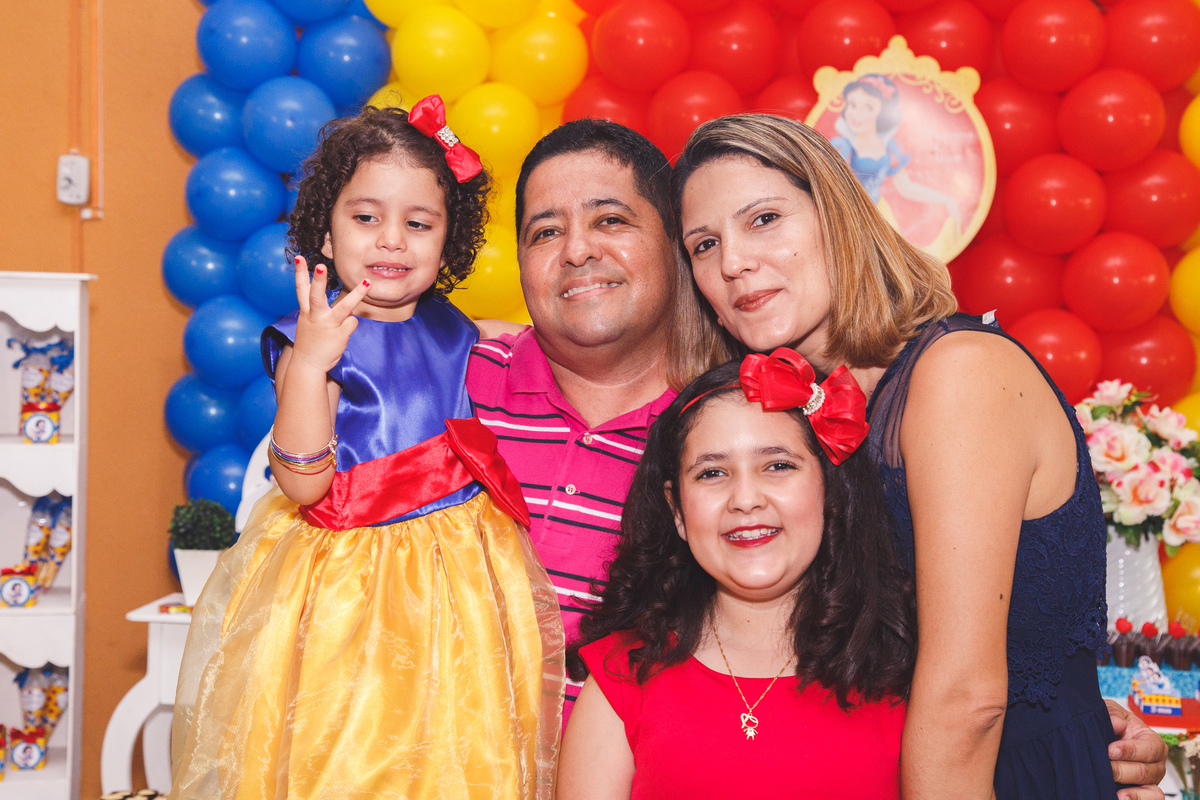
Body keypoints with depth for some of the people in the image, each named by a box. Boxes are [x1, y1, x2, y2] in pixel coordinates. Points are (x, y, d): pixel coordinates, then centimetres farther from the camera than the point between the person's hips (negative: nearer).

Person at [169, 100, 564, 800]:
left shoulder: (458, 336, 4)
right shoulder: (311, 340, -11)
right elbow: (304, 485, -21)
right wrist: (308, 365, -31)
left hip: (458, 575, 5)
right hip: (343, 578, -4)